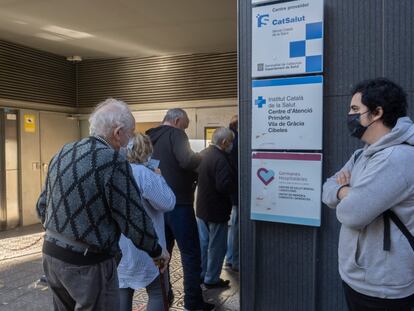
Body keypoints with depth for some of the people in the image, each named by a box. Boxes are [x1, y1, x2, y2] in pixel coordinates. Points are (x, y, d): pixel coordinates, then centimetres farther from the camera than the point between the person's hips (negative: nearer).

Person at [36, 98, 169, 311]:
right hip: (88, 263, -8)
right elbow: (135, 220, -18)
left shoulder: (62, 154, 4)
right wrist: (157, 251, -1)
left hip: (51, 254, 8)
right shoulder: (113, 160, -20)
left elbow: (42, 207, 12)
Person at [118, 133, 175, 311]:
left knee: (123, 291, 16)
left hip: (118, 246, 7)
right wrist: (159, 177, -5)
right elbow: (168, 203, -18)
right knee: (157, 293, 8)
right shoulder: (144, 174, -20)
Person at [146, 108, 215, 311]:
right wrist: (199, 157, -5)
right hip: (178, 203, -8)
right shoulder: (175, 134, -11)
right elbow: (187, 161, -27)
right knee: (190, 253, 2)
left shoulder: (150, 139, 14)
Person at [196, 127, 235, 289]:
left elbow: (196, 176, 14)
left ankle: (201, 274, 33)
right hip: (217, 210, -9)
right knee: (216, 246, 7)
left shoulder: (203, 154, 4)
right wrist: (235, 183, -12)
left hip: (201, 208, 9)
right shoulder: (220, 159, -24)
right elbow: (224, 186, -30)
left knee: (203, 243, 20)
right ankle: (212, 279, 19)